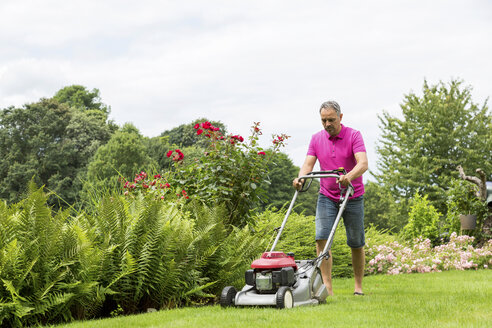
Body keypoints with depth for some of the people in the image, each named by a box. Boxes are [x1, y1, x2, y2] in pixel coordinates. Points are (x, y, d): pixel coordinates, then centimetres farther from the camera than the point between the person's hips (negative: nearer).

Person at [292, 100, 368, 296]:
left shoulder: (354, 136, -10)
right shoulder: (316, 139, 2)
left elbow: (363, 163, -23)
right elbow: (308, 163, -5)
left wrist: (349, 177, -43)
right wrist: (301, 178, -28)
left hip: (353, 197, -2)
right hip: (327, 197, 2)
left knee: (356, 244, 5)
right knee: (321, 239, -14)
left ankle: (358, 286, 22)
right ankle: (327, 288, -15)